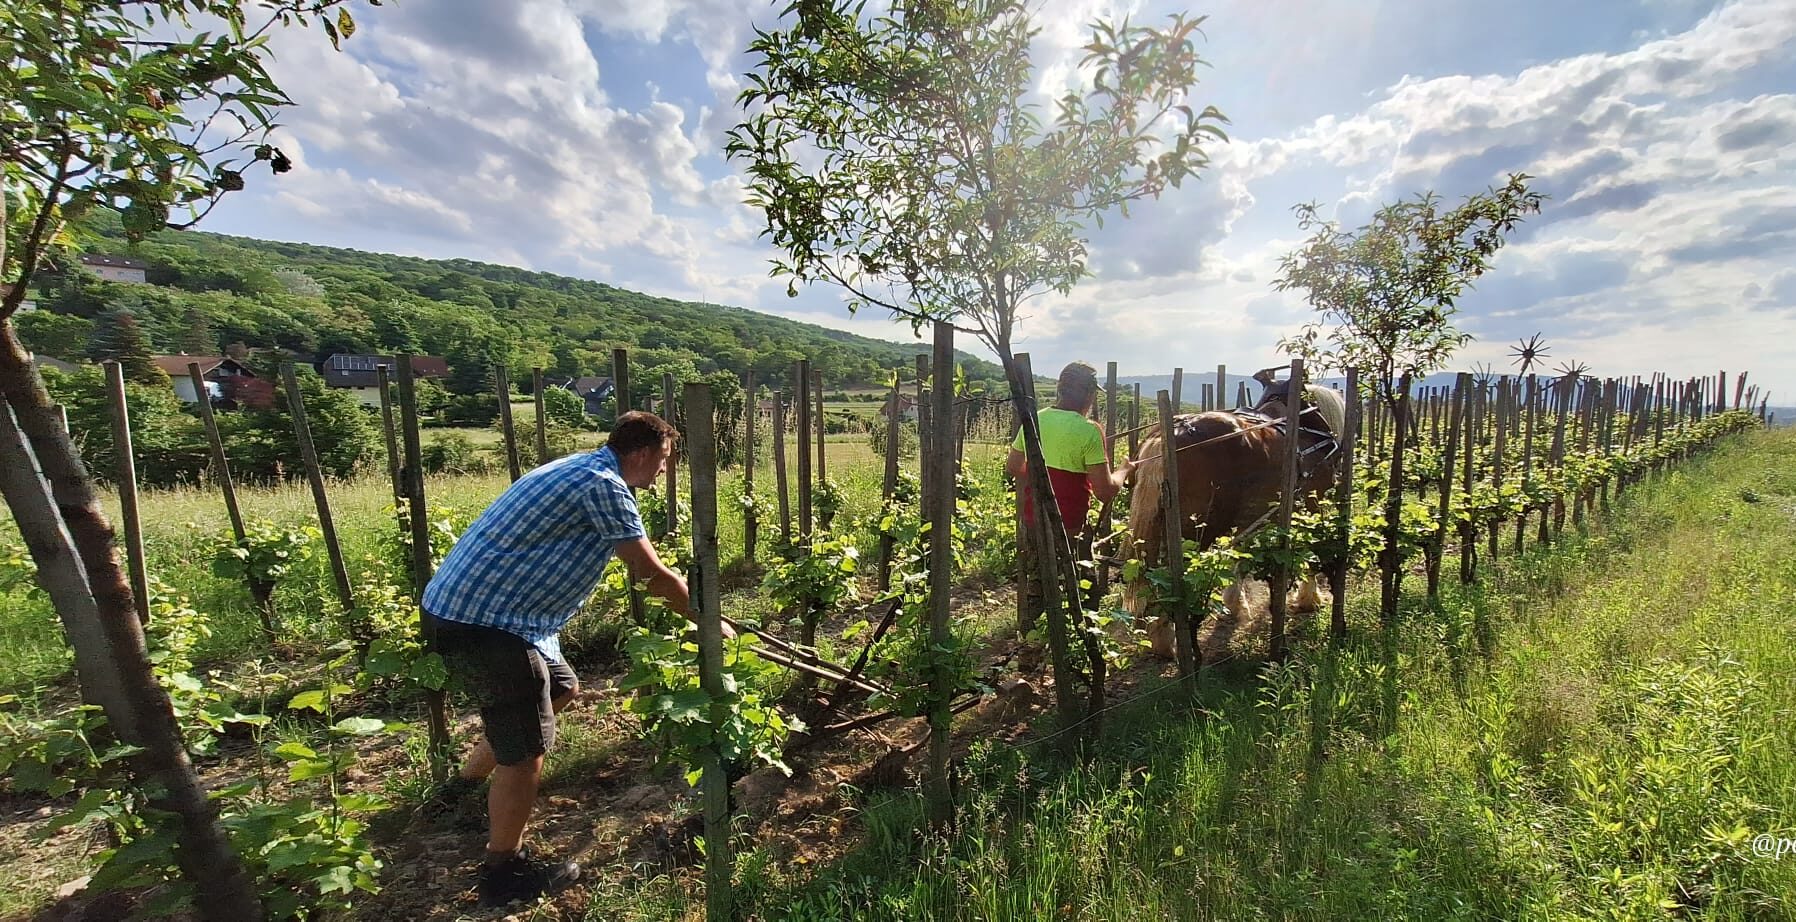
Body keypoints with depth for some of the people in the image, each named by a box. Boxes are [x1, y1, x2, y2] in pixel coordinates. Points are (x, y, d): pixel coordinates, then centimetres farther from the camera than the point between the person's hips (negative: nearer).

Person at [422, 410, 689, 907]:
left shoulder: (586, 470, 11)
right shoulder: (604, 485, -20)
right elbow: (652, 573, -19)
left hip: (473, 603, 10)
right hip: (484, 619, -10)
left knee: (561, 688, 24)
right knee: (526, 749, 2)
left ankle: (466, 785, 41)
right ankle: (504, 871, 21)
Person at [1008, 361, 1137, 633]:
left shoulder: (1034, 420, 1)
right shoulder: (1089, 431, -16)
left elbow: (1012, 467, 12)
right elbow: (1105, 491, -16)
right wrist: (1124, 470, 3)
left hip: (1031, 521, 6)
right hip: (1068, 527, -6)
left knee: (1033, 585, 21)